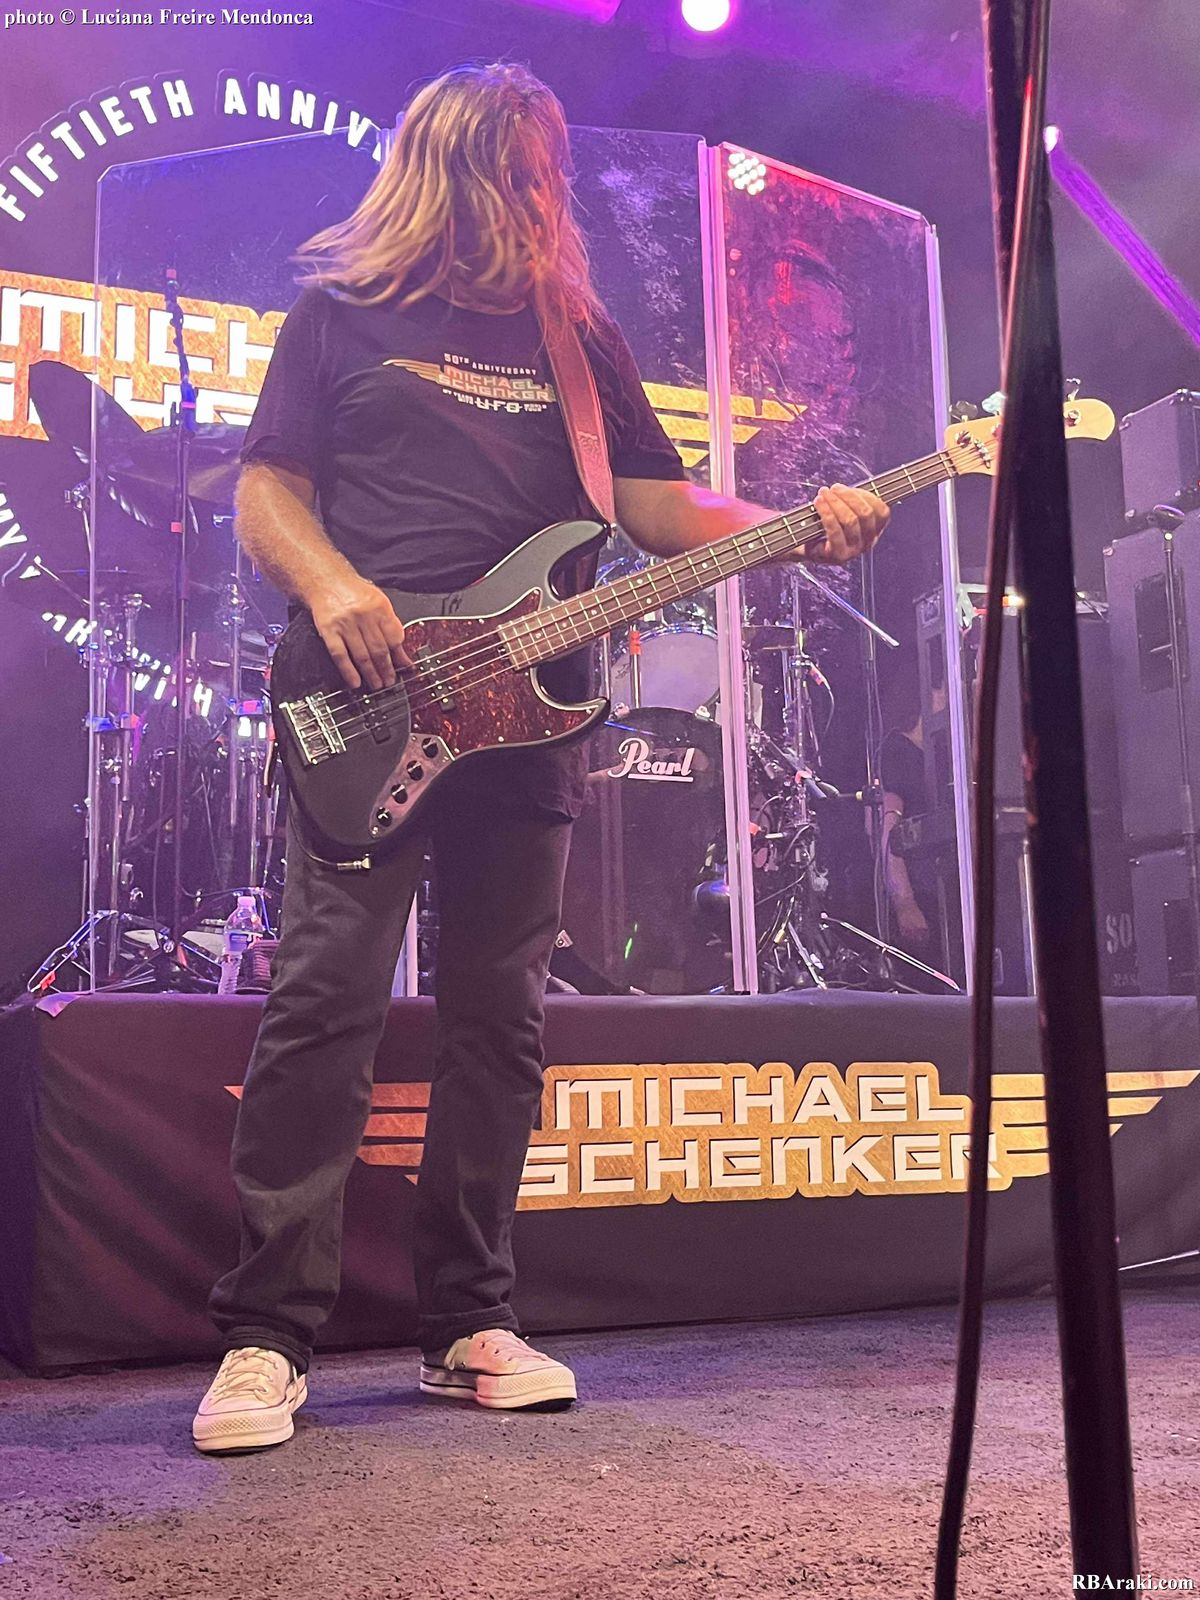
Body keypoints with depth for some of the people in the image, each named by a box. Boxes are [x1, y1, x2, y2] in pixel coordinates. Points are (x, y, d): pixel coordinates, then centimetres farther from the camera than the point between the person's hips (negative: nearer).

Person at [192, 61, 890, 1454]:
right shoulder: (341, 313, 11)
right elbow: (264, 488, 6)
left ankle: (468, 1325, 15)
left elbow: (658, 509, 14)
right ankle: (267, 1337, -2)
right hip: (364, 712, -3)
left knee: (497, 1022, 4)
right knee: (324, 1002, -10)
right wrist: (331, 589, -14)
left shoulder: (577, 336, 20)